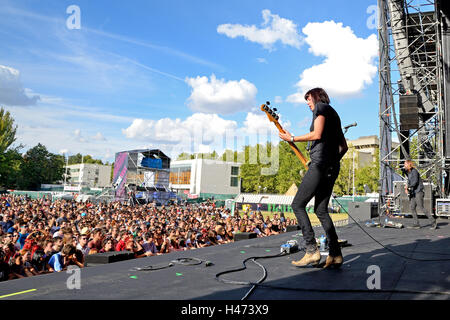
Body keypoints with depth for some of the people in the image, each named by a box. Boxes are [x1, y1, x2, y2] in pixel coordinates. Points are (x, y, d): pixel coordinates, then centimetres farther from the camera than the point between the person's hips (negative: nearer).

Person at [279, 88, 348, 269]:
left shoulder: (322, 107, 1)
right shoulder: (334, 115, 27)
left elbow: (317, 134, -14)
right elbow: (344, 146, 25)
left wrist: (292, 139, -6)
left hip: (320, 163, -10)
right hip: (332, 168, 10)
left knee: (298, 205, -7)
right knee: (321, 210, 10)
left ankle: (312, 251, -12)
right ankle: (335, 255, 6)